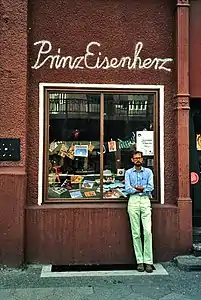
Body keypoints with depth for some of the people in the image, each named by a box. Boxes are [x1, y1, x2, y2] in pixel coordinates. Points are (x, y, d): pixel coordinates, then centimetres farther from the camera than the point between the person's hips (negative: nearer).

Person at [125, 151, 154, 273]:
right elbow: (128, 189, -2)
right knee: (136, 233, 0)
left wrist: (136, 187, -4)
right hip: (133, 201, 0)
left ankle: (148, 261, -2)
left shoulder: (148, 171, 11)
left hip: (145, 200, 0)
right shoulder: (128, 173, 11)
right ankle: (140, 261, 6)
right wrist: (143, 189, -3)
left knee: (148, 231, -7)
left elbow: (151, 187, -2)